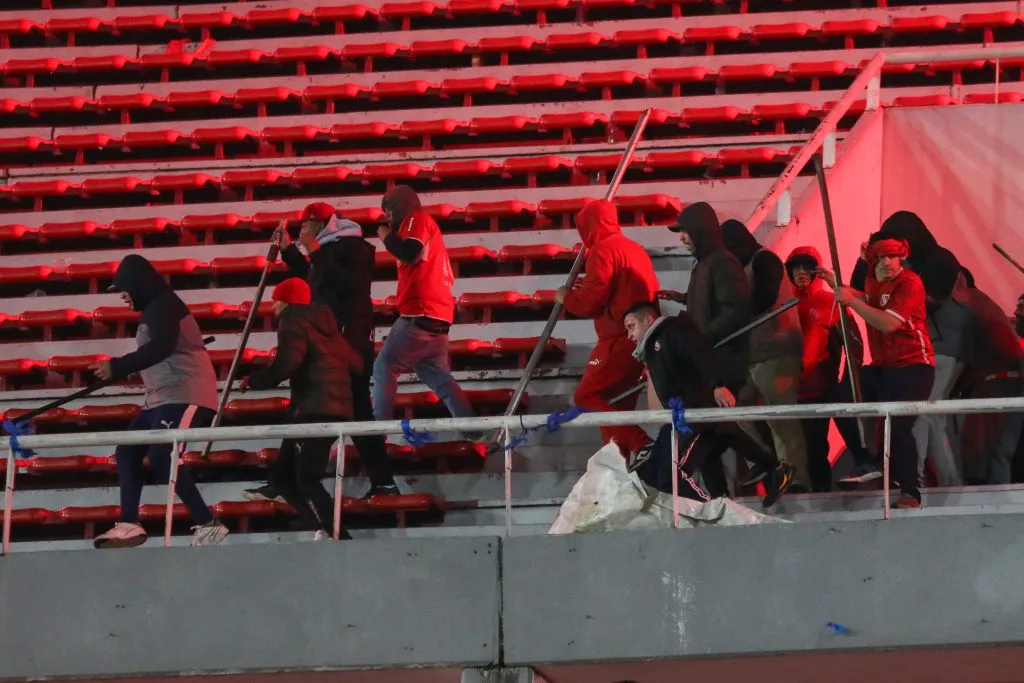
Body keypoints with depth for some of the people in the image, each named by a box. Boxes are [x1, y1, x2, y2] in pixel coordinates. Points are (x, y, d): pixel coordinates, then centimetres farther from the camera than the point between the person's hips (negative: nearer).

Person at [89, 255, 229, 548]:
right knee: (127, 452, 10)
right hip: (162, 397, 11)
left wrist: (118, 367, -34)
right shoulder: (154, 310, 19)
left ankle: (208, 525, -21)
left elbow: (161, 347, -29)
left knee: (161, 456, -23)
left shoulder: (163, 306, -12)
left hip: (186, 396, -11)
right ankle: (129, 525, 12)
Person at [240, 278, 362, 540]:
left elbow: (285, 365, -17)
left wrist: (253, 381, -2)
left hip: (314, 410, -9)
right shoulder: (323, 324, 23)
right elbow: (356, 364, 22)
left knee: (307, 480, -11)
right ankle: (325, 529, 0)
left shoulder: (293, 322, -2)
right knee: (281, 475, 9)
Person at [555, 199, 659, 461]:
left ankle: (640, 445, -24)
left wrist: (566, 297, 5)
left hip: (619, 340, -9)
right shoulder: (635, 249, 19)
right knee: (617, 407, 12)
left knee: (587, 397, -9)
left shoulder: (603, 250, -10)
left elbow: (591, 302, -14)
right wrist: (589, 285, 26)